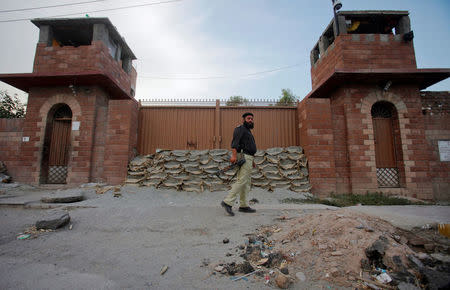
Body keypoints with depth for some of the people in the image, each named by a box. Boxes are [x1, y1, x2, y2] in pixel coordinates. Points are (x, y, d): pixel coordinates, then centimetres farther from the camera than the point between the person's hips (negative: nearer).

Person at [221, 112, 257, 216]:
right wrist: (234, 155, -32)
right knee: (242, 181, -17)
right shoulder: (240, 129, -4)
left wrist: (251, 160, 27)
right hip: (243, 157, -10)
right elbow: (235, 142, -19)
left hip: (247, 158, 10)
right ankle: (228, 202, -18)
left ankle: (243, 206, 13)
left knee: (247, 183, 9)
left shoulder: (248, 131, 28)